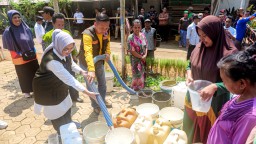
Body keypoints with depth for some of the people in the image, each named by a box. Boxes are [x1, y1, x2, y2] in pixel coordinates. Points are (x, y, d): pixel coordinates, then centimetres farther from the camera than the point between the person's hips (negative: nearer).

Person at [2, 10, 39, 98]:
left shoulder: (27, 29, -2)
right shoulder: (8, 32, -12)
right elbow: (8, 47, -5)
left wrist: (33, 51, 0)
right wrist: (19, 54, -11)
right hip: (19, 59, -3)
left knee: (35, 73, 13)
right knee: (24, 76, 11)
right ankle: (26, 91, 29)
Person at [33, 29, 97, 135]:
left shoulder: (64, 52, -18)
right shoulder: (51, 60, -41)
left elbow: (72, 64, 1)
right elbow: (68, 79, -43)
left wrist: (81, 72, -18)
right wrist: (87, 92, -43)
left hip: (59, 85, 7)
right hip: (47, 88, -7)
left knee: (66, 107, 21)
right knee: (57, 112, 10)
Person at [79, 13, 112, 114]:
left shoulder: (106, 32, -14)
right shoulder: (88, 34, -35)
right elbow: (88, 53, -49)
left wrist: (108, 53, -10)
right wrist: (91, 70, -61)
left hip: (99, 61, 6)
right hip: (87, 63, -6)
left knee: (102, 83, 18)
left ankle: (103, 100, 42)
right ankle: (95, 105, 27)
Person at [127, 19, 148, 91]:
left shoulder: (142, 35, 3)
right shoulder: (131, 37, -16)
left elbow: (146, 46, 7)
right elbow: (132, 51, -17)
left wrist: (145, 55, -9)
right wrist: (141, 57, -14)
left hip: (143, 60, 6)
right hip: (135, 60, -6)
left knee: (142, 75, 16)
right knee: (137, 76, 2)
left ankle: (141, 88, 33)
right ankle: (134, 89, 21)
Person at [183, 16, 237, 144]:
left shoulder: (229, 53, -19)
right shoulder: (199, 47, -2)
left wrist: (215, 87, -31)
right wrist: (189, 74, -9)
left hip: (214, 104, -5)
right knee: (191, 132, 24)